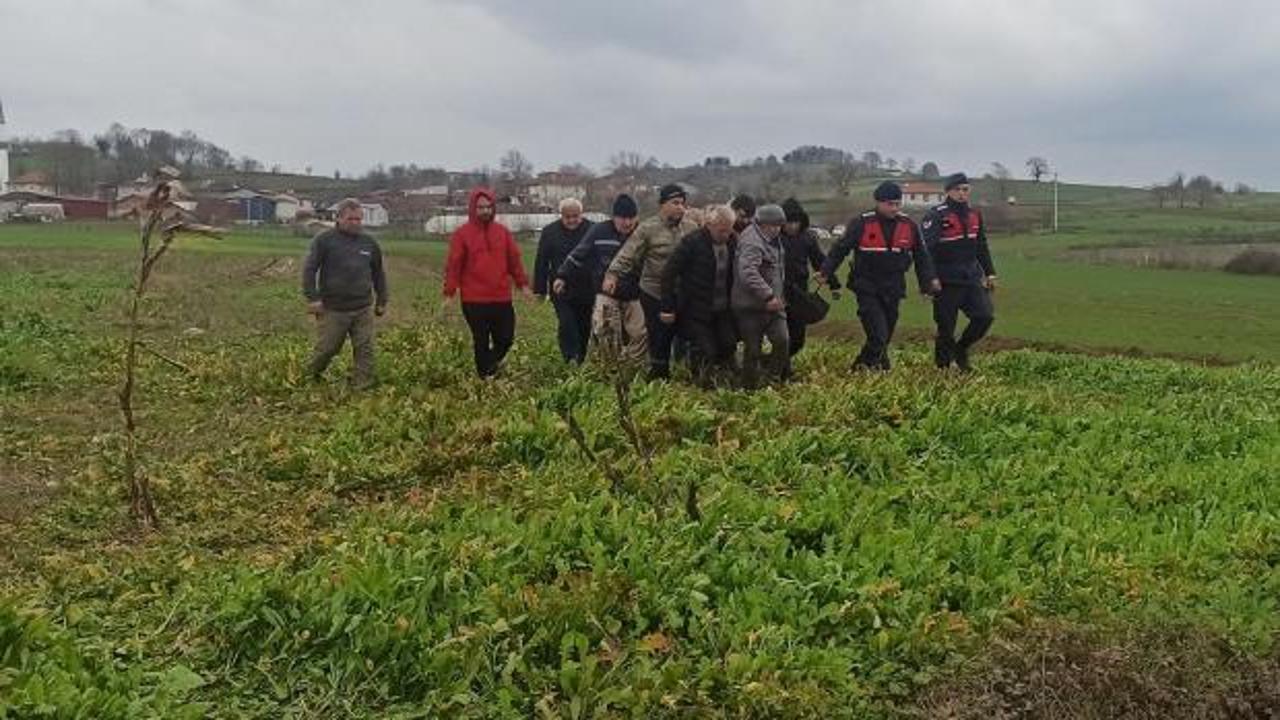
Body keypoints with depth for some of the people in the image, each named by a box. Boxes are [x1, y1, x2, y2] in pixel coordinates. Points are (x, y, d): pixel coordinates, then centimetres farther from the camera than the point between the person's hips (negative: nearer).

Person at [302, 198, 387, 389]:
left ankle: (362, 386, 9)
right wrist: (312, 298, -11)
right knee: (326, 348, 5)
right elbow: (309, 269, -5)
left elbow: (378, 273, 21)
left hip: (363, 310, 3)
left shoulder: (369, 243, 11)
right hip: (332, 309, -3)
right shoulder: (324, 240, -3)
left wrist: (382, 301, 20)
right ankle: (310, 378, 30)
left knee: (365, 349, 0)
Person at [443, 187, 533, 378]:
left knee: (506, 339, 6)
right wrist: (449, 293, -8)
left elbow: (514, 259, 12)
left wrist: (523, 284, 8)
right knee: (481, 341, 5)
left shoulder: (503, 231, 8)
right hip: (474, 300, -3)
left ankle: (489, 366, 31)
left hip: (502, 298, 3)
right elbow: (453, 265, -3)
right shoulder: (462, 234, -2)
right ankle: (485, 377, 17)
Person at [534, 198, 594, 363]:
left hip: (587, 290, 1)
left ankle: (581, 359, 24)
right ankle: (571, 358, -9)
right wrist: (540, 289, 1)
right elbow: (541, 262, 3)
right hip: (561, 290, 0)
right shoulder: (550, 232, 1)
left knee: (585, 327, 10)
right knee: (566, 324, -12)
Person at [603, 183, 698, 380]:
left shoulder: (691, 228, 4)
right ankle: (659, 377, 17)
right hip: (654, 295, -3)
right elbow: (627, 255, -12)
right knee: (659, 340, 3)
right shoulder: (648, 229, -7)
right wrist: (612, 274, -25)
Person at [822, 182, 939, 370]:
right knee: (878, 336, -16)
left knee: (885, 338, 9)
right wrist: (826, 273, -7)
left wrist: (929, 280, 5)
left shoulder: (910, 226, 5)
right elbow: (841, 249, -2)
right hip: (867, 289, -4)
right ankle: (863, 366, 0)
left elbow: (921, 256, 14)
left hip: (893, 290, 4)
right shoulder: (862, 224, -6)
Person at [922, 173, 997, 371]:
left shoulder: (974, 215, 13)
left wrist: (990, 273, 20)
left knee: (985, 316, -4)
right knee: (946, 326, -1)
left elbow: (982, 248, 23)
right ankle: (943, 366, 12)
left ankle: (961, 349, 18)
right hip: (947, 280, -6)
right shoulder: (936, 215, -10)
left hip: (971, 278, 6)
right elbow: (926, 248, -17)